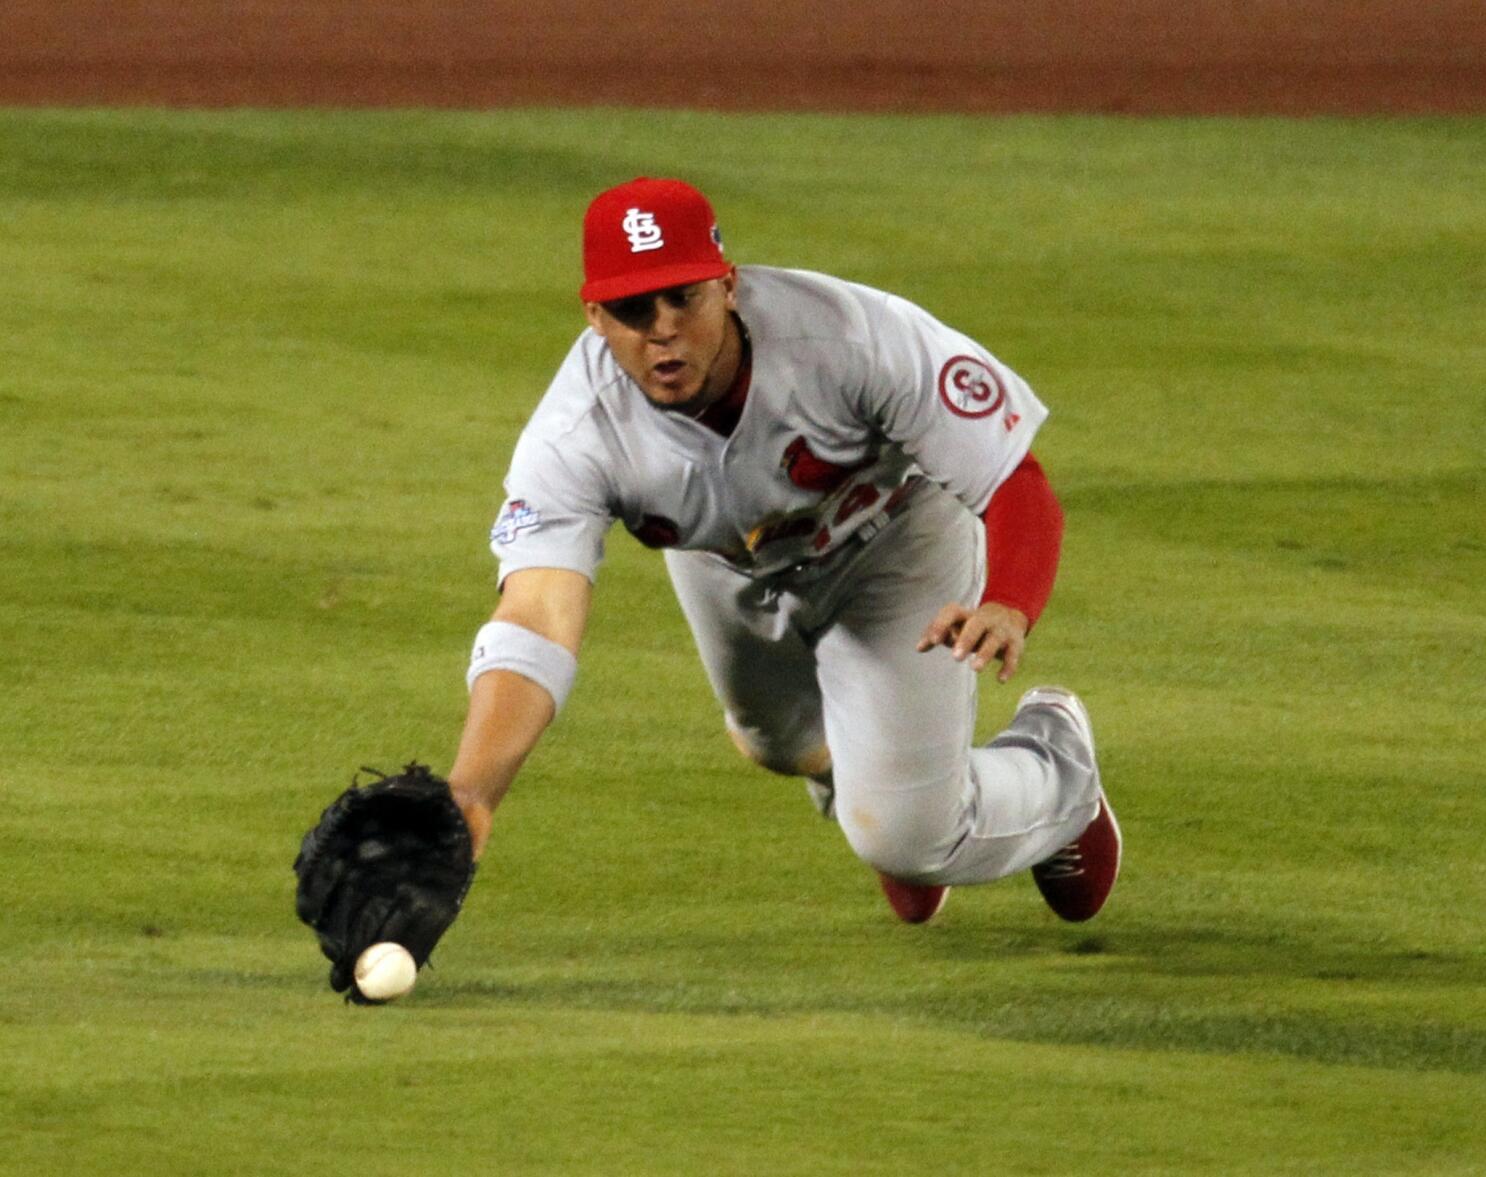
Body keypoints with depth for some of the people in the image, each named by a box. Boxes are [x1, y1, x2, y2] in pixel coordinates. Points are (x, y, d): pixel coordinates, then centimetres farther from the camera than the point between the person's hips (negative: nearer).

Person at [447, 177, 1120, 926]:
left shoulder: (850, 336, -43)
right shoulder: (574, 436, -38)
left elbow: (1018, 488, -39)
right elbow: (535, 627, -49)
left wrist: (1007, 609, -62)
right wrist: (471, 793, -68)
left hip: (893, 544, -3)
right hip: (726, 570, 3)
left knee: (904, 834, -7)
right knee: (783, 744, 27)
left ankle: (1058, 766, 27)